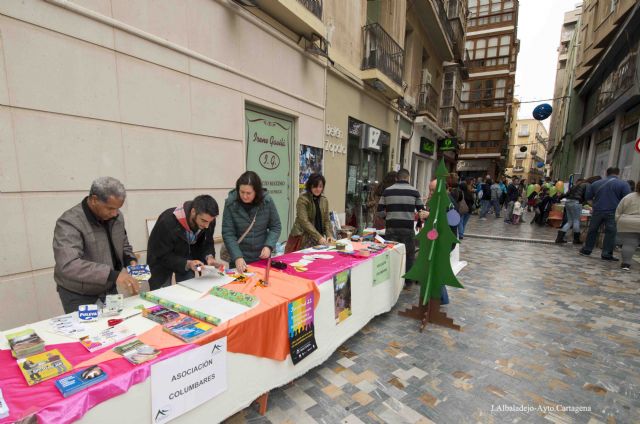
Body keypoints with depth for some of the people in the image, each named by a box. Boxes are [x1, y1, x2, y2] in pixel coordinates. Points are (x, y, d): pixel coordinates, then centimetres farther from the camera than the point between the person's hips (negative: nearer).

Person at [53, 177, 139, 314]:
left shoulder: (116, 217, -4)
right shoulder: (69, 223, -25)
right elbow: (68, 265, -38)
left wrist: (130, 260, -7)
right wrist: (112, 274, -46)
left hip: (110, 290, 6)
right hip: (79, 297, -5)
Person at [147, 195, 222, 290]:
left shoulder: (208, 220, -23)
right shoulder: (168, 221, -35)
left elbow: (207, 243, -8)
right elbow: (163, 256, -29)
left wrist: (209, 257, -29)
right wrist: (187, 264, -43)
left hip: (187, 259, 4)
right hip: (162, 261, -3)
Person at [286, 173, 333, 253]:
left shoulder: (324, 200, 7)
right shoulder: (302, 199, -11)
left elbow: (326, 220, 9)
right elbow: (304, 221, -18)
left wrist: (329, 235, -8)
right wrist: (319, 237, -24)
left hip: (319, 240, 5)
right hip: (303, 238, -5)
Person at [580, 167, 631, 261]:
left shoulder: (596, 183, 5)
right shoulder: (623, 184, -3)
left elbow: (587, 197, 7)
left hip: (597, 211, 2)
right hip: (613, 212, -2)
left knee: (592, 230, 12)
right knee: (610, 233, 3)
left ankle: (587, 250, 17)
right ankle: (606, 254, 4)